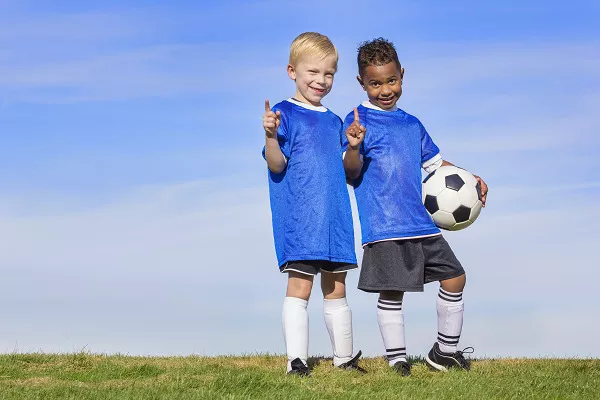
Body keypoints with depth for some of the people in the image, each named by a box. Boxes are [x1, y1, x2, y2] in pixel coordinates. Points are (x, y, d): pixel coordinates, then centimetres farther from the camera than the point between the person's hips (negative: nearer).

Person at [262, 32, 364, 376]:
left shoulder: (333, 121, 17)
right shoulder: (285, 113, -2)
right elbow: (276, 164, -13)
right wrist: (271, 136, -30)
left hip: (335, 216, 6)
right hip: (298, 216, -6)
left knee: (336, 288, 11)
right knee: (300, 284, -11)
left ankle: (344, 358, 20)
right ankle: (296, 360, -9)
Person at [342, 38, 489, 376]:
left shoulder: (412, 124, 17)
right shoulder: (358, 120, -3)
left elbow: (436, 163, 27)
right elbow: (352, 172, -13)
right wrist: (353, 147, -34)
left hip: (421, 223, 7)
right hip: (384, 227, -7)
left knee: (455, 277, 8)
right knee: (391, 292, -6)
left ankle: (445, 351, 24)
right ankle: (397, 359, 9)